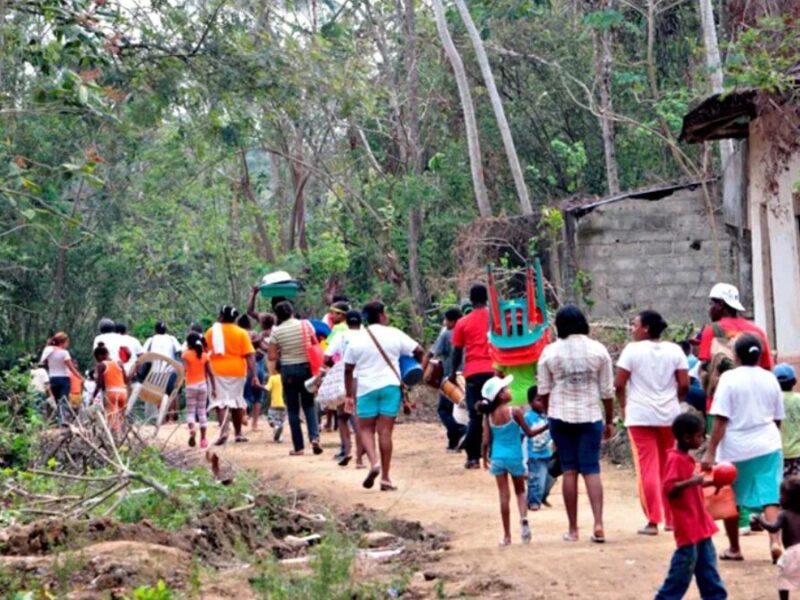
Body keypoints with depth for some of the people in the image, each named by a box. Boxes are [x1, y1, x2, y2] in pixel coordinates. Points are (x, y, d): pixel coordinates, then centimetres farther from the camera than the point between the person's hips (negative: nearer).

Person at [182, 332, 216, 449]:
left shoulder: (186, 355, -5)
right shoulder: (205, 355, 5)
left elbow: (184, 369, -20)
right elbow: (210, 373, 3)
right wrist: (214, 388, 8)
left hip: (191, 385, -3)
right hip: (203, 384, 3)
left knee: (190, 411, 3)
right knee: (202, 412, 8)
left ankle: (191, 429, -26)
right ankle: (203, 439, 7)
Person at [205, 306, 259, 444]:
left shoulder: (211, 332, 2)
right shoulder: (241, 333, 1)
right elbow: (250, 355, -6)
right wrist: (254, 375, -6)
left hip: (217, 371, -1)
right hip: (237, 371, 1)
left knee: (220, 401, -6)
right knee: (237, 401, 15)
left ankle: (224, 430, -28)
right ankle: (238, 433, 23)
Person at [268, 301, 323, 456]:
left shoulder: (276, 331, -7)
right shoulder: (306, 325, -3)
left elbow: (272, 357, -7)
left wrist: (273, 370, 12)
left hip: (288, 370, -2)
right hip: (307, 367, 2)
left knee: (293, 409, 7)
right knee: (309, 404, 14)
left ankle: (299, 447, 6)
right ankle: (314, 437, -6)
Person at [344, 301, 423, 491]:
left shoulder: (356, 340, 1)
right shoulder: (394, 334, -2)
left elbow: (348, 370, 3)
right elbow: (418, 351, -1)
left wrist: (349, 395, 10)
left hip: (366, 388, 0)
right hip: (390, 386, 0)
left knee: (365, 429, 12)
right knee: (385, 431, 1)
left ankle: (374, 462, -14)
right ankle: (385, 478, 2)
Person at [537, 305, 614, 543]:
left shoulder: (550, 352, -2)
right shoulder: (598, 350, -1)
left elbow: (543, 391, 3)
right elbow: (607, 390, 1)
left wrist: (550, 414, 18)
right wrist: (609, 421, 11)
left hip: (561, 416, 0)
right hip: (590, 416, 0)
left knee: (569, 471, 6)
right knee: (591, 470, 2)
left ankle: (573, 529, 7)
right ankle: (598, 524, -12)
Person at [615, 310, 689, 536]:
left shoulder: (632, 350, -6)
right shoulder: (674, 350, 4)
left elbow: (619, 384, -8)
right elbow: (684, 384, 0)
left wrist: (624, 406, 8)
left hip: (640, 416, -4)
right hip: (669, 415, 4)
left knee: (647, 468, -2)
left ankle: (653, 521, -5)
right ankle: (671, 518, 19)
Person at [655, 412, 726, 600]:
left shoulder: (686, 459, 13)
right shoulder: (675, 459, -17)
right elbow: (669, 488, -26)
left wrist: (711, 482, 16)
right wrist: (691, 482, -35)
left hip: (699, 523, 10)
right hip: (687, 525, -10)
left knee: (707, 563, 13)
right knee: (685, 564, -5)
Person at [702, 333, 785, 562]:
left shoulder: (729, 378, -9)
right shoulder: (770, 379, 5)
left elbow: (720, 420, -13)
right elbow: (778, 418, 12)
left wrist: (710, 452, -12)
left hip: (736, 448, -3)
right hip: (767, 446, 3)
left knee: (731, 499, 12)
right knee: (769, 496, 0)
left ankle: (734, 548, 20)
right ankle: (775, 540, -19)